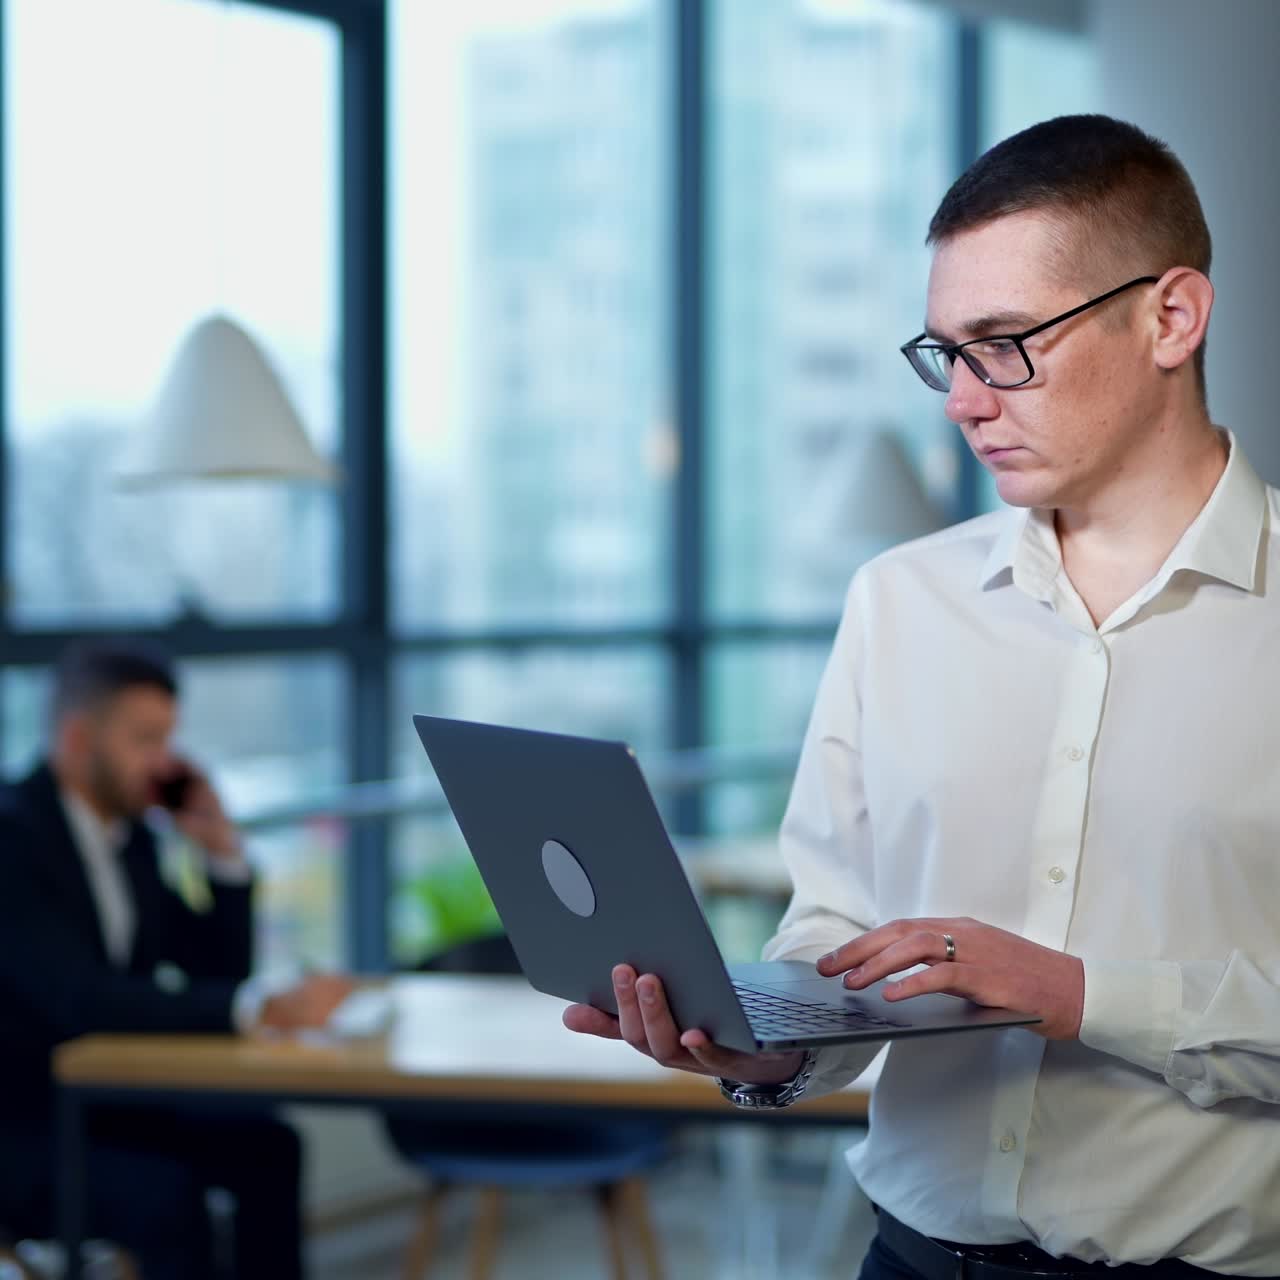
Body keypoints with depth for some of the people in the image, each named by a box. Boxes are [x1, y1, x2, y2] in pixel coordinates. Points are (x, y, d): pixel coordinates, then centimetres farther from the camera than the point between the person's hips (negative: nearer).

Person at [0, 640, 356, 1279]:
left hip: (105, 1101, 8)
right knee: (166, 1197, -30)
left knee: (267, 1146, -12)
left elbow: (218, 975, 12)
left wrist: (223, 853, -2)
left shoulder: (131, 834, 8)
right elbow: (81, 1002, -31)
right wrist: (268, 1008, -39)